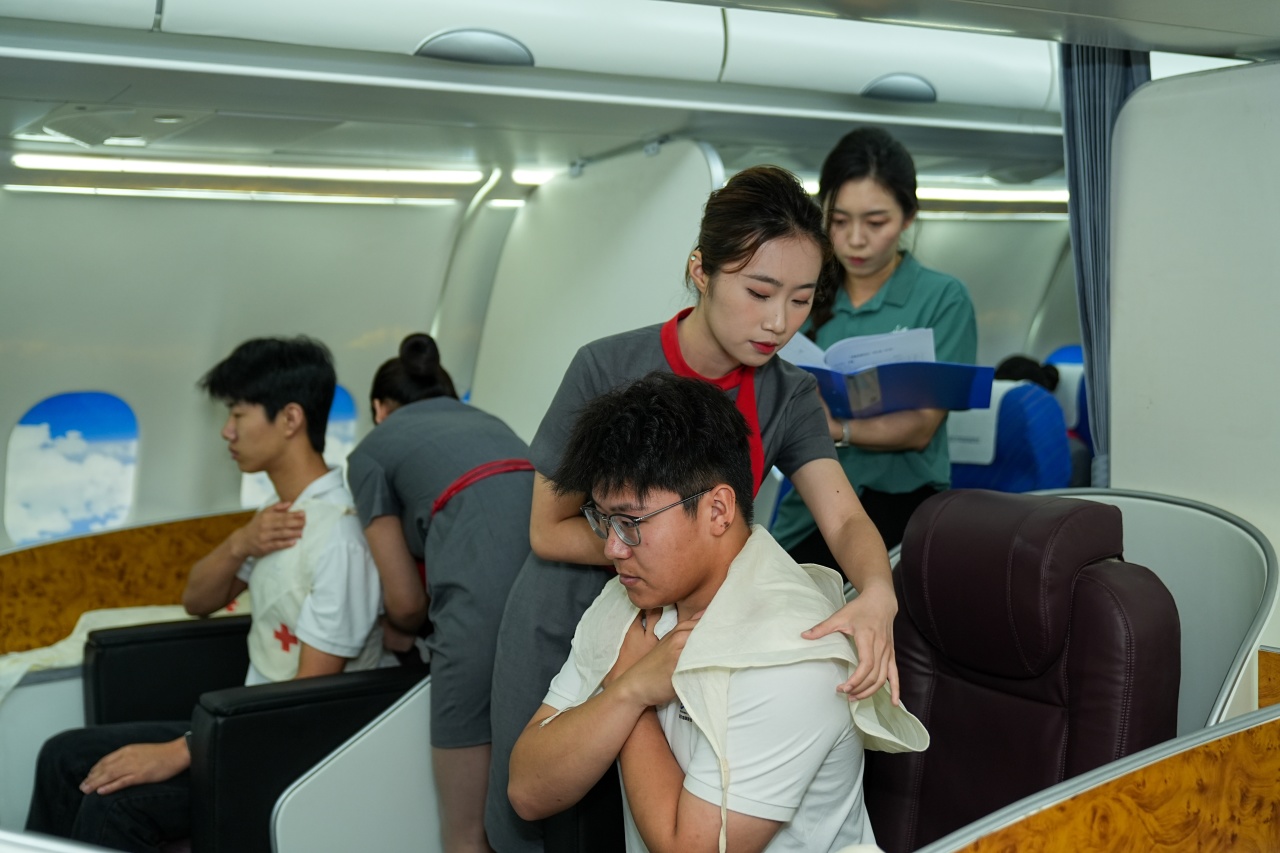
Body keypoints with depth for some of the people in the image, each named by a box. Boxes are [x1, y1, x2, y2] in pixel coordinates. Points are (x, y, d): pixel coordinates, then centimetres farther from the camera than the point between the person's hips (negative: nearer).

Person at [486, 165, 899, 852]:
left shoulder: (789, 396, -10)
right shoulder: (609, 370, -21)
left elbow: (845, 519, -22)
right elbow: (550, 531, -15)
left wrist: (876, 595, -44)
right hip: (570, 626, -2)